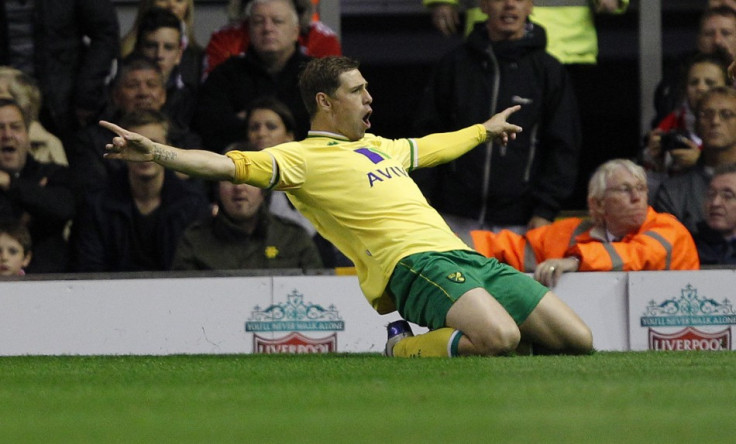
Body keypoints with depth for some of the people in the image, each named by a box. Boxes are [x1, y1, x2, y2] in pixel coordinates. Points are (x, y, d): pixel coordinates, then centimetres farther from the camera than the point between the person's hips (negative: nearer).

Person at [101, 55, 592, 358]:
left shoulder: (377, 146, 27)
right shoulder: (302, 157, 2)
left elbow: (432, 147, 48)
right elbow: (229, 165, -10)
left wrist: (485, 130, 63)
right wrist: (155, 151, -23)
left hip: (463, 256, 8)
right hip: (413, 263, -8)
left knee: (578, 340, -1)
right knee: (499, 336, -35)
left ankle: (469, 344, 15)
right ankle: (403, 351, -9)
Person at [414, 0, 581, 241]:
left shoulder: (548, 70, 6)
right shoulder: (455, 64, 9)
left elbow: (563, 148, 5)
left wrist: (545, 211, -4)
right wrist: (423, 203, 3)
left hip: (517, 221, -1)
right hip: (456, 219, 1)